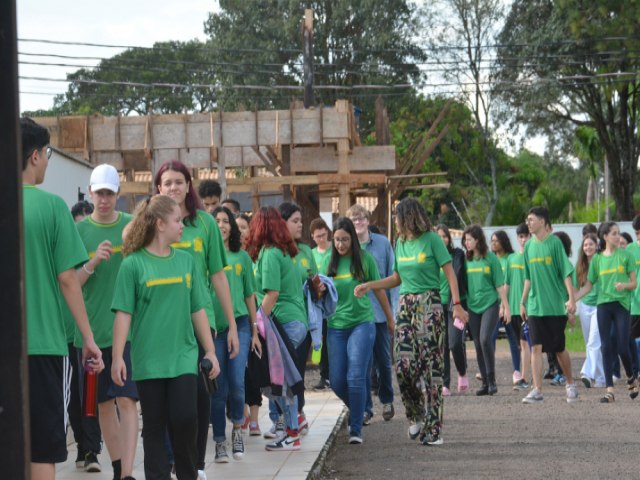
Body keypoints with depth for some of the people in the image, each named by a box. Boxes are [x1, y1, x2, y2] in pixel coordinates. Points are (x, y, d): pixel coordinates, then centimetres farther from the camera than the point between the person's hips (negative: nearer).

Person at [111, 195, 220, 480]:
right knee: (154, 424, 5)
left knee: (185, 418, -6)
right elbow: (123, 314, -6)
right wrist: (117, 357, -10)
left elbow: (198, 310, 11)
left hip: (184, 356, 2)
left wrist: (210, 351, 10)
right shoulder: (133, 263, -4)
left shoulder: (186, 261, 7)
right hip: (148, 359, -2)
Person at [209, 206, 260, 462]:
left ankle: (237, 427, 15)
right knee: (219, 388, 2)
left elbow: (250, 296, 13)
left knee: (236, 382, -10)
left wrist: (255, 331, 12)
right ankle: (220, 443, 13)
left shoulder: (241, 257, 9)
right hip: (213, 327, -1)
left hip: (239, 324, 1)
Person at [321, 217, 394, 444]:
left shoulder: (365, 259, -2)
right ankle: (358, 410, 31)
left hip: (362, 323, -3)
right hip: (336, 325, 3)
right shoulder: (330, 262, 4)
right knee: (337, 380, 2)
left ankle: (356, 429, -4)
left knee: (356, 377, -12)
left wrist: (390, 318, 17)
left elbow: (378, 290, 8)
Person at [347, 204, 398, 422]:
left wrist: (394, 310, -3)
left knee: (384, 359, 11)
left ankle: (387, 400, 31)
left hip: (381, 312, 0)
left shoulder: (383, 243, 0)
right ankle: (365, 408, 9)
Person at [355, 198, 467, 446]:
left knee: (431, 366, -5)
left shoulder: (431, 240, -5)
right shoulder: (400, 243, 13)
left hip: (429, 304, -6)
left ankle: (433, 429, -2)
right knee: (404, 364, -5)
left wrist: (457, 305, -14)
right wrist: (370, 285, 11)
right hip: (406, 305, 6)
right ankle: (416, 416, 15)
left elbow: (450, 272, -6)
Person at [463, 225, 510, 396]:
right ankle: (485, 382, 13)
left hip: (490, 304, -4)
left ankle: (492, 380, -9)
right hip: (472, 306, 4)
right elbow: (462, 284, 11)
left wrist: (506, 306, -3)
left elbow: (500, 284, -1)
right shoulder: (467, 259, 7)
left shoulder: (490, 258, -3)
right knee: (478, 344, 5)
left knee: (485, 339, -20)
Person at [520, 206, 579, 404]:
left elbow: (566, 272, -8)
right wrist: (522, 302, 16)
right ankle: (537, 391, -7)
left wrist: (571, 299, -16)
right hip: (535, 305, 4)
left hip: (556, 304, -4)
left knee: (559, 348, 6)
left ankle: (570, 384, 27)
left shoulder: (555, 242, -6)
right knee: (536, 347, -6)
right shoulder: (529, 245, 8)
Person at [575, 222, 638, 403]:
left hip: (622, 304, -2)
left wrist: (624, 285, -18)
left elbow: (634, 283, 3)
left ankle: (632, 379, 24)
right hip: (603, 304, 2)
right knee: (606, 347, -3)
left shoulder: (626, 255, 2)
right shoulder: (597, 258, 7)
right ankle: (610, 390, -1)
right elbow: (588, 286, 10)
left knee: (622, 347, -5)